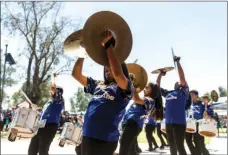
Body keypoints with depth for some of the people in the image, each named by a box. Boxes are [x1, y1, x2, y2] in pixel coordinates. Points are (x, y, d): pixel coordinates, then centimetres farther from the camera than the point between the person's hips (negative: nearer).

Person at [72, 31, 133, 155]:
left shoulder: (125, 88, -1)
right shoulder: (98, 85, 18)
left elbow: (117, 74, -22)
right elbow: (76, 74, 19)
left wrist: (108, 45, -16)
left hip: (105, 139, -6)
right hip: (87, 135, 6)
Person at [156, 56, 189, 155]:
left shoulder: (183, 92, 2)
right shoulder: (167, 93, 17)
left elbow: (182, 77, -10)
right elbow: (157, 85, 22)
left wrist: (177, 62, -10)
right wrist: (160, 74, 14)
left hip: (179, 122, -6)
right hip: (168, 123, 6)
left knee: (179, 146, -6)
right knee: (172, 146, 15)